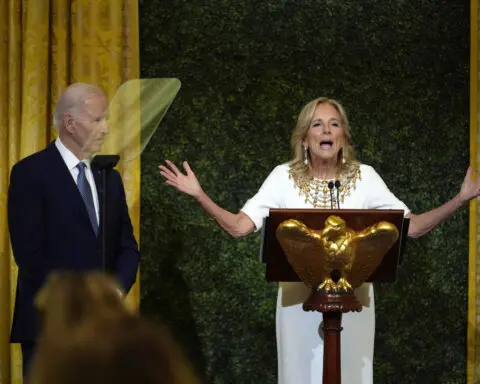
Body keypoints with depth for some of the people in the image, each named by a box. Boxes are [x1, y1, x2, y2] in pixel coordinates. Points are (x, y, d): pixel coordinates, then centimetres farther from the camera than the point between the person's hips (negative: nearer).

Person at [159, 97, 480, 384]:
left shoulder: (365, 177, -2)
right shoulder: (284, 177, -2)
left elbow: (412, 227, -3)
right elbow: (238, 227, -6)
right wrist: (199, 195, -18)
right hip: (300, 299, 0)